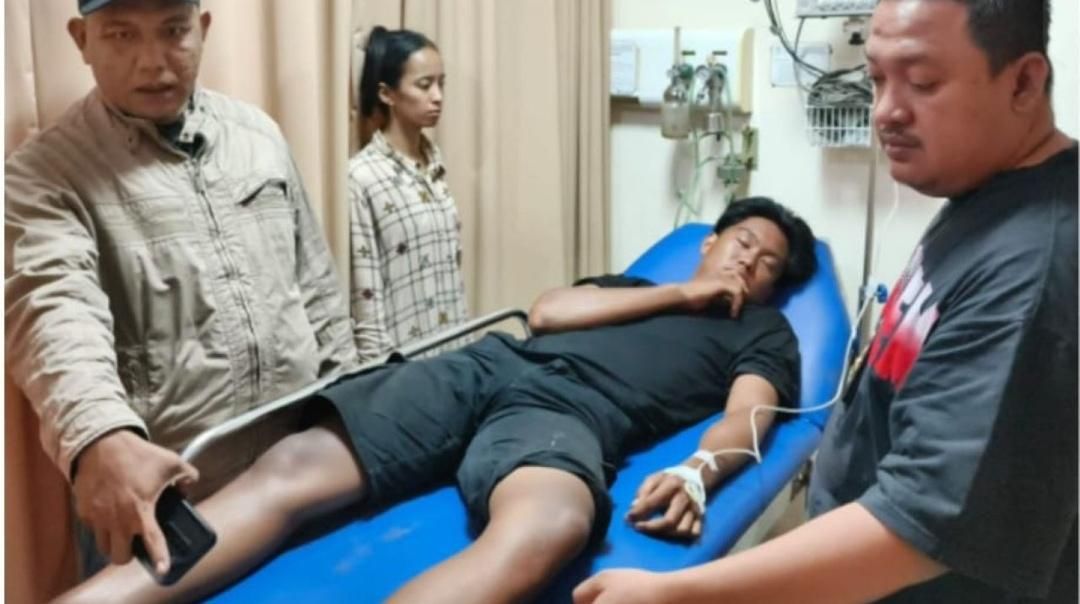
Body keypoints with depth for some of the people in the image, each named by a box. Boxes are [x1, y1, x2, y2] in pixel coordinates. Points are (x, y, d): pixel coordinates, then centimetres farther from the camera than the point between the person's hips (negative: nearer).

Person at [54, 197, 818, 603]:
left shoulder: (764, 333, 26)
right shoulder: (634, 285, 35)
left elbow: (747, 416, 4)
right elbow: (548, 312, 16)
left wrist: (698, 471, -20)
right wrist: (681, 292, 17)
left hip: (571, 412, -4)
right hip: (491, 366, 5)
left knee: (542, 530, -43)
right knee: (294, 468, -20)